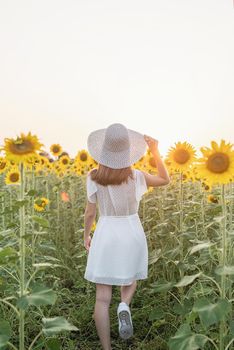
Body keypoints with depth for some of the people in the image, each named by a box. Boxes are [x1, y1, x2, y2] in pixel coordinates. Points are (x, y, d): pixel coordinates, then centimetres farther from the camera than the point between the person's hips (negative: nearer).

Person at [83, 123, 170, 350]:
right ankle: (124, 307, -6)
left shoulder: (93, 177, -11)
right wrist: (155, 151, 1)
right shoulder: (136, 176, -11)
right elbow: (165, 180, 6)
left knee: (102, 298, 7)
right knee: (129, 280, 26)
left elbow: (90, 212, -3)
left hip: (105, 236, -1)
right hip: (132, 235, 1)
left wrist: (86, 235, 13)